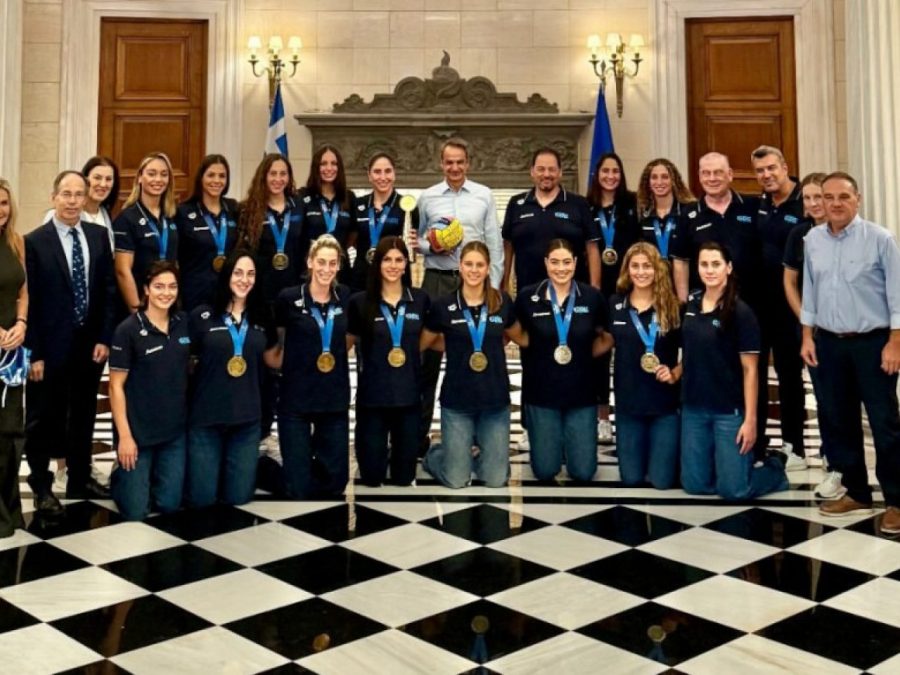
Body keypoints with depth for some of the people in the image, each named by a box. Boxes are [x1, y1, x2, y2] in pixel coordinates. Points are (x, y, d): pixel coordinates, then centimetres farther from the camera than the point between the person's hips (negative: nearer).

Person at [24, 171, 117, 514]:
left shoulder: (99, 236, 4)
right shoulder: (34, 241, -8)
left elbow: (108, 289, 4)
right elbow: (28, 301, -9)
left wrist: (104, 338, -2)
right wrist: (34, 353, -11)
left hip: (89, 344, 4)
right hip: (50, 347, -4)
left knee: (84, 416, 15)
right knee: (43, 419, 8)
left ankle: (80, 479, 30)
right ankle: (42, 487, 23)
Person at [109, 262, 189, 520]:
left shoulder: (184, 323, 1)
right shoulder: (128, 330, -12)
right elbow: (116, 386, -10)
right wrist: (124, 435, -14)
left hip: (175, 430, 4)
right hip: (138, 431, -4)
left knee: (169, 504, 8)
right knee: (136, 511, 2)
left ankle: (149, 477, 38)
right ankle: (120, 477, 33)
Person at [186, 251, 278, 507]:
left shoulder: (261, 318, 6)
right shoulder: (202, 316, -5)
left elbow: (273, 360, 17)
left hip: (247, 418, 3)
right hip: (206, 416, -3)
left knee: (238, 496, 8)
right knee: (201, 497, 3)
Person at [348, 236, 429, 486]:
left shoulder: (420, 299, 2)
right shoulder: (360, 302, -5)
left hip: (408, 393, 2)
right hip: (372, 394, -2)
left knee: (404, 475, 8)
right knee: (372, 475, 5)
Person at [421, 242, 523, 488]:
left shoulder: (502, 302, 0)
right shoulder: (443, 305, -6)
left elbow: (519, 337, 18)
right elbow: (424, 343, 7)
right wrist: (457, 343, 3)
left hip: (495, 399, 2)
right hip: (457, 400, -2)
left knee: (496, 479, 5)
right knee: (455, 479, 4)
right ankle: (433, 454, 35)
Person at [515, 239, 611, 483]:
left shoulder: (592, 297, -4)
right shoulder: (527, 296, -7)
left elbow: (607, 337, 12)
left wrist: (585, 355, 0)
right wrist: (540, 356, 0)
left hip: (581, 392, 1)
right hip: (541, 392, -1)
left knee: (583, 472, 4)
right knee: (545, 471, 5)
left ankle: (571, 440, 35)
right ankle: (550, 442, 38)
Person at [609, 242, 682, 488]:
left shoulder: (673, 307, -5)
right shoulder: (615, 305, 1)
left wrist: (675, 374, -13)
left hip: (665, 402, -2)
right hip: (628, 401, 2)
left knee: (662, 480, 1)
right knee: (631, 478, 9)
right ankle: (641, 448, 41)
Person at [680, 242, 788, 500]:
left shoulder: (740, 312, -12)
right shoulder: (690, 304, 3)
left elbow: (750, 369, -12)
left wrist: (750, 419, -15)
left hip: (729, 411, -5)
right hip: (693, 408, 5)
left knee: (732, 489, -1)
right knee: (694, 484, 7)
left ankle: (774, 466, 27)